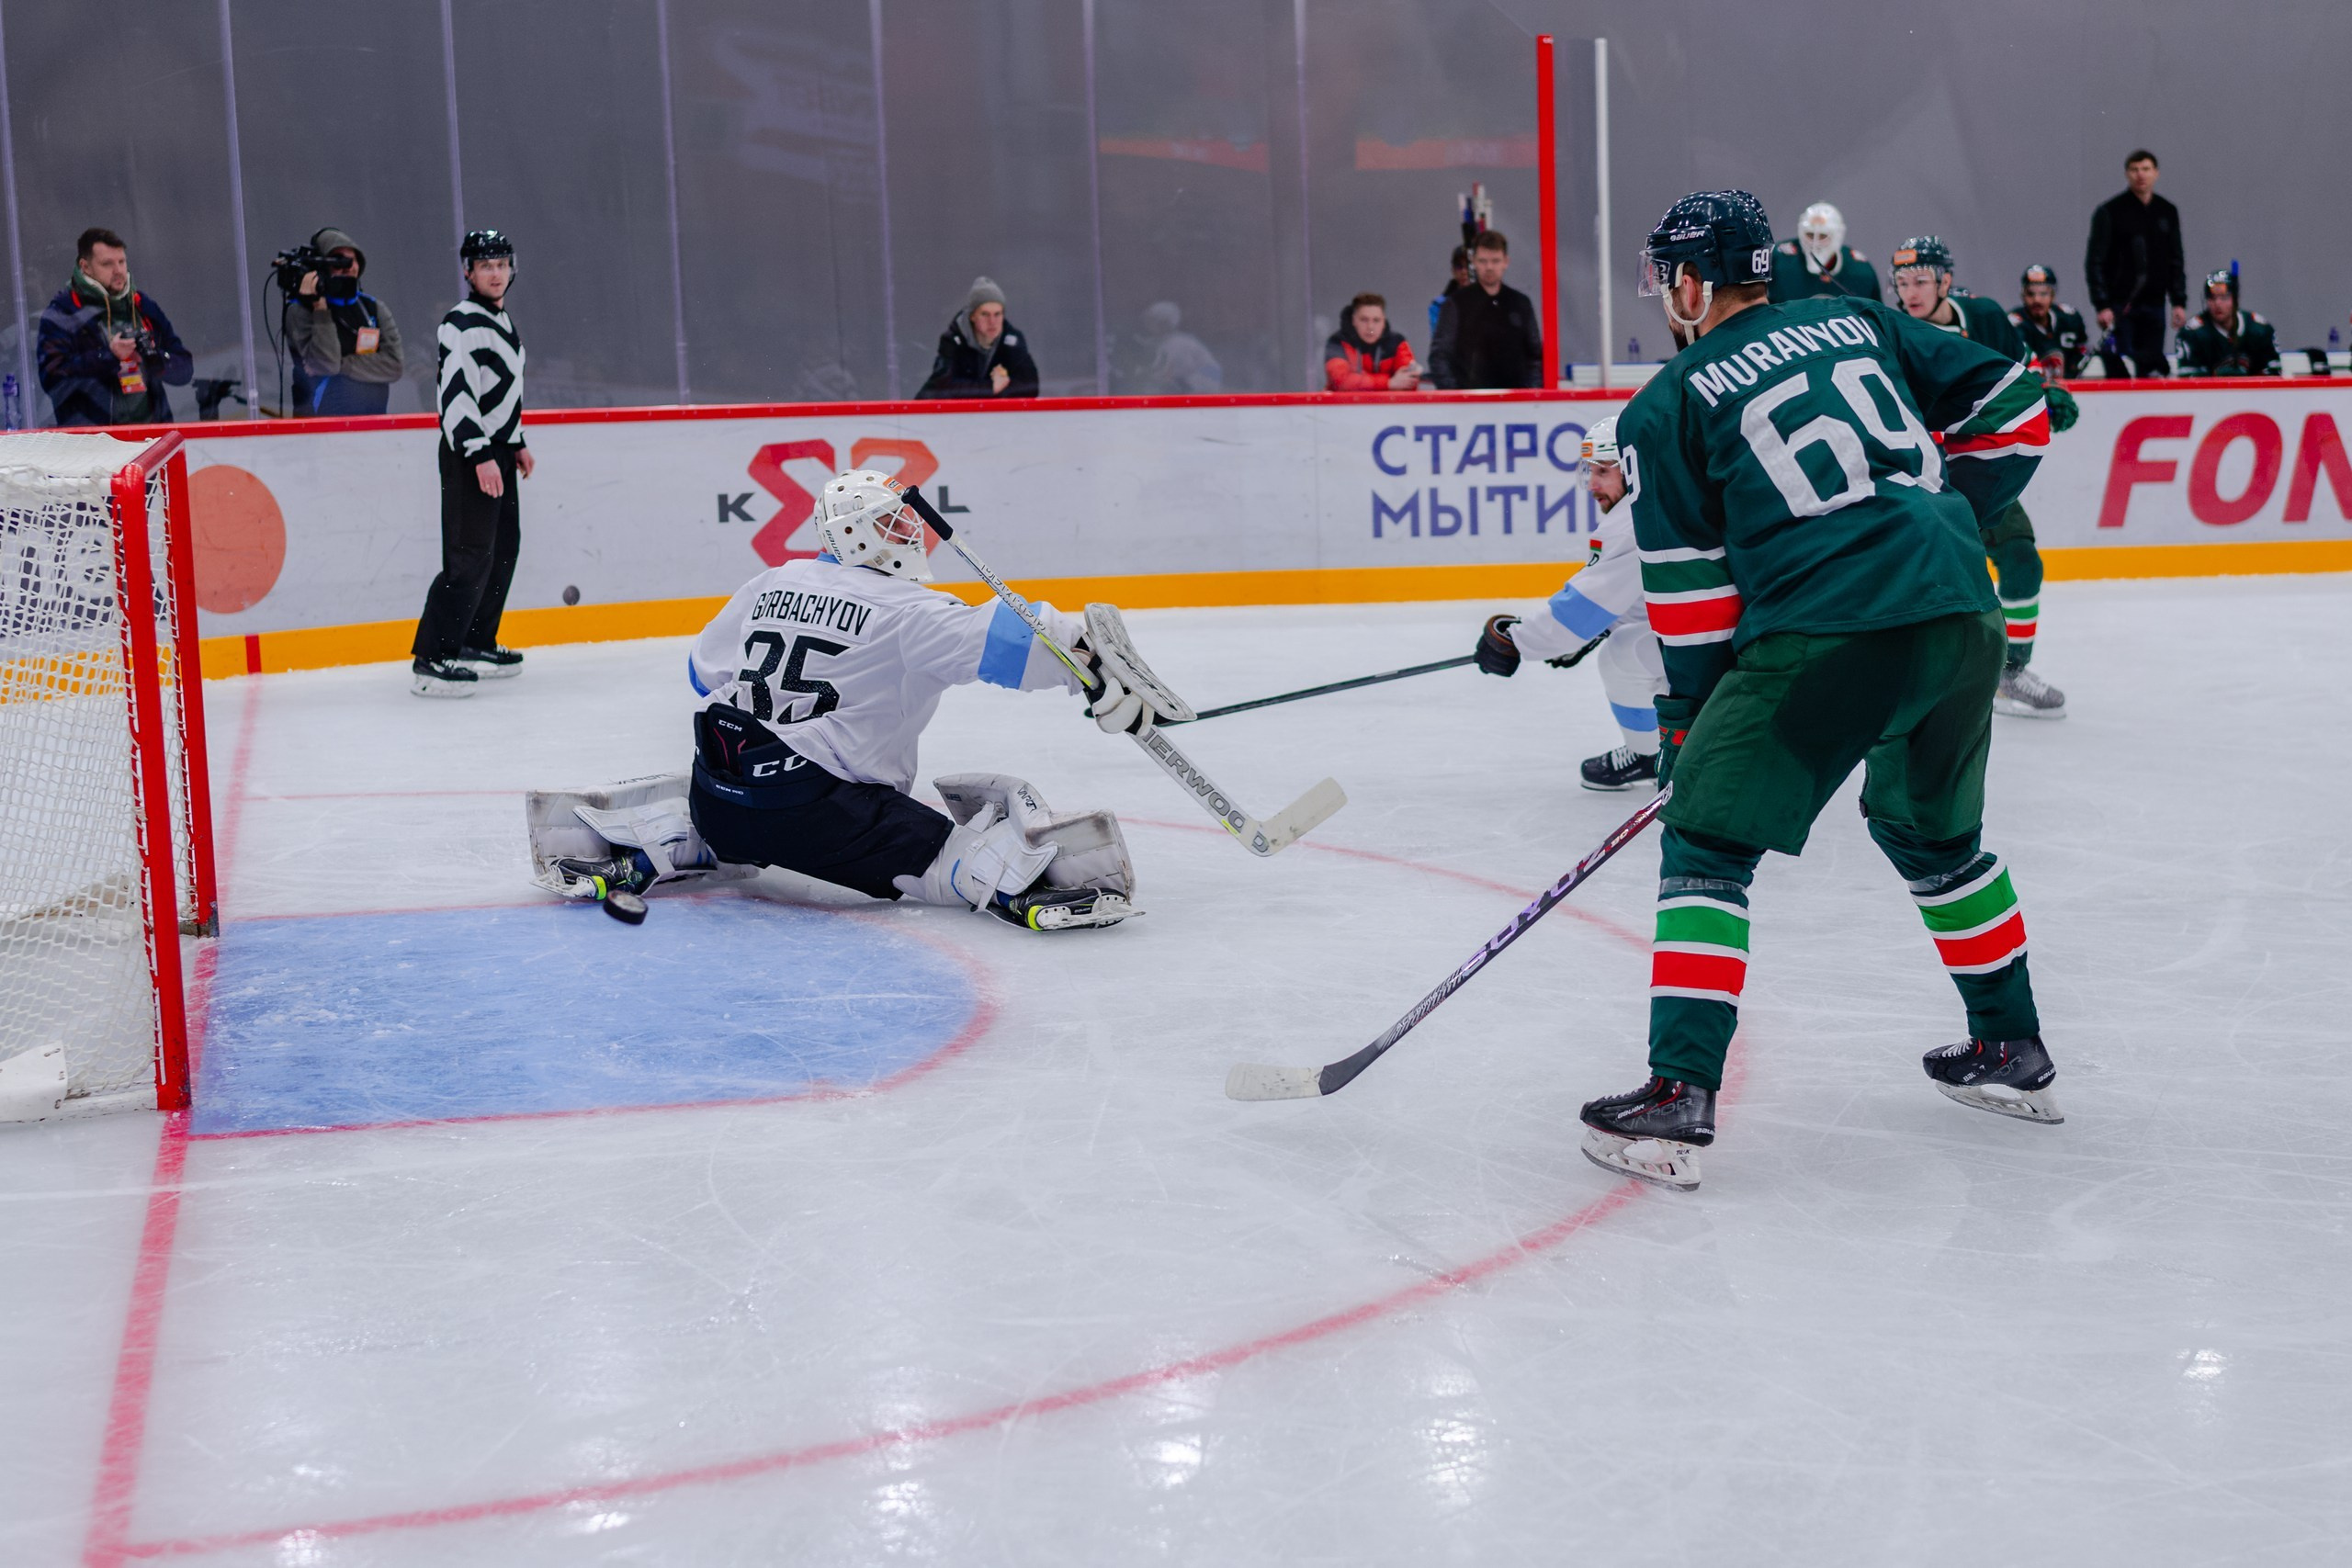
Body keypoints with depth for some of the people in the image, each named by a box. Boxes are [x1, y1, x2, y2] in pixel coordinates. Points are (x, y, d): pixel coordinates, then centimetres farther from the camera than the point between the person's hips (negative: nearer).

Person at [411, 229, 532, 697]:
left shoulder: (505, 322, 17)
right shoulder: (460, 323, -14)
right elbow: (456, 392, -23)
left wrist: (517, 443, 27)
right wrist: (480, 455, -29)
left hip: (498, 452, 10)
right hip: (468, 455, -10)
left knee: (504, 549, 13)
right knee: (470, 557, -14)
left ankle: (476, 645, 24)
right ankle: (430, 662, -14)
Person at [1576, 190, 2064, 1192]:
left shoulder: (1665, 408, 7)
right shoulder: (1855, 322, 20)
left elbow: (1692, 597, 6)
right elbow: (2014, 407, 18)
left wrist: (1687, 730, 15)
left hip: (1826, 636, -6)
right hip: (1964, 620, 6)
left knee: (1707, 839, 4)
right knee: (1933, 830, 28)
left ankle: (1679, 1097, -4)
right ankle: (2012, 1051, 38)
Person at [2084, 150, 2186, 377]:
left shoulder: (2168, 212, 12)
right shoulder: (2110, 211, -2)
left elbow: (2176, 262, 16)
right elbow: (2095, 262, -5)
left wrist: (2179, 302, 8)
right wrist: (2102, 305, -13)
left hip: (2155, 305, 4)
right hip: (2121, 305, -4)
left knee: (2154, 369, 3)